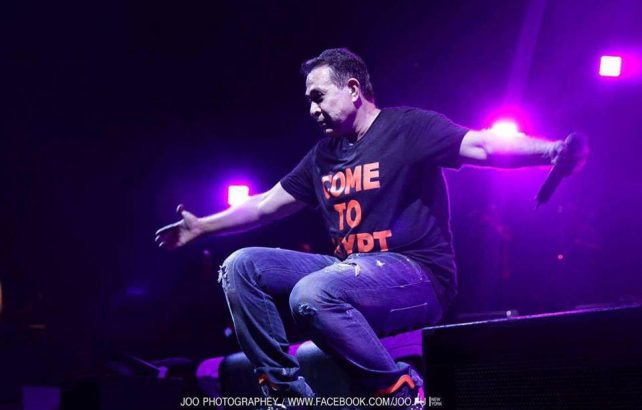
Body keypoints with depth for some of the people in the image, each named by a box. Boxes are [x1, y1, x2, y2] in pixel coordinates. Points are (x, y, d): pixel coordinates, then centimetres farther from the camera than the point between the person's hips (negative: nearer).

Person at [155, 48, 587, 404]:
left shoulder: (406, 127, -5)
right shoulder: (323, 155, 17)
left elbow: (482, 145, -19)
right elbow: (265, 206, 26)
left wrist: (551, 150, -37)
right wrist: (201, 227, 30)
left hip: (416, 277, -8)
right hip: (350, 270, 8)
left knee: (313, 294, -37)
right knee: (242, 267, -3)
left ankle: (400, 389, -20)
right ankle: (284, 384, -3)